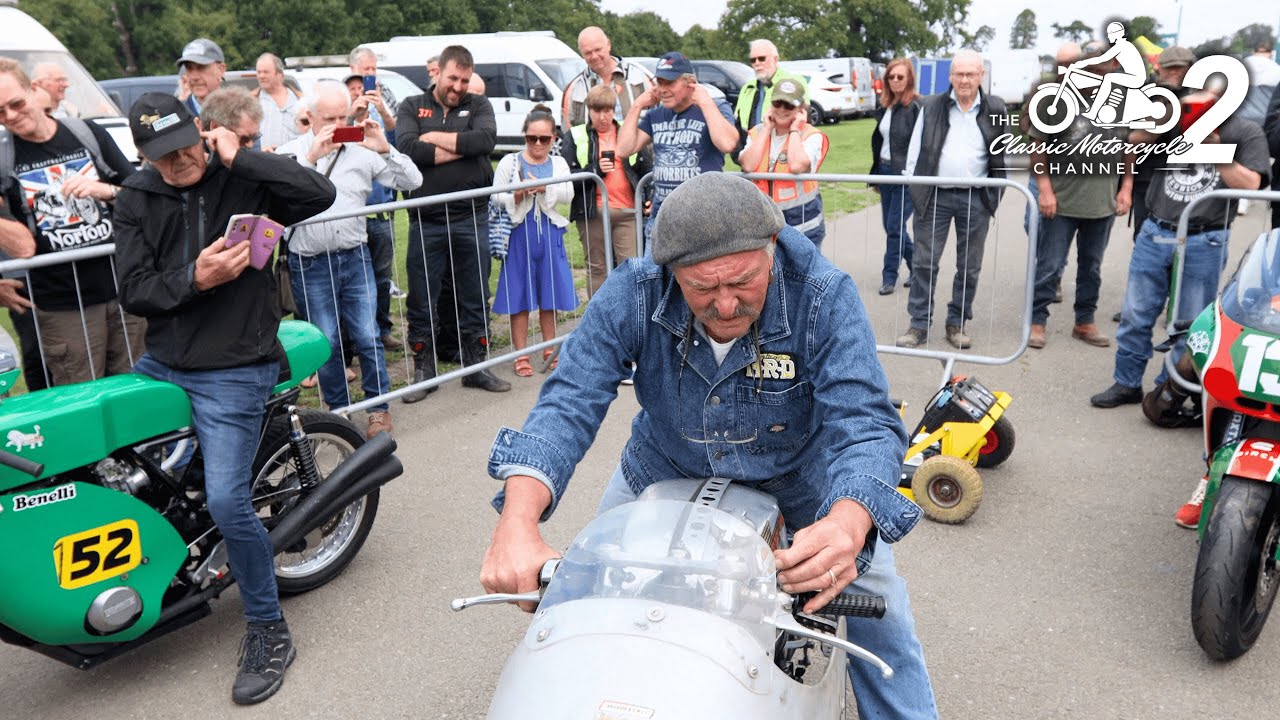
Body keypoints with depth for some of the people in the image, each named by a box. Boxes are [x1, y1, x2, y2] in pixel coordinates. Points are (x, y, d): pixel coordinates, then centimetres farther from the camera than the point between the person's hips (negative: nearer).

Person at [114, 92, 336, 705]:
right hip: (160, 365, 6)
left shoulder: (242, 181, -4)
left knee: (227, 504, -14)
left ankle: (269, 631, 6)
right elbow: (133, 291, -2)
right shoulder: (136, 199, 5)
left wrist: (240, 158, -19)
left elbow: (320, 194, -21)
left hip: (234, 373, -6)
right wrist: (193, 279, -19)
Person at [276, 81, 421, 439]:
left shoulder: (362, 150, 5)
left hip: (355, 258, 1)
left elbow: (412, 181, 2)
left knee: (367, 337, 0)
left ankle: (378, 408, 14)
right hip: (310, 264, -1)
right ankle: (339, 410, 21)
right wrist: (311, 157, -19)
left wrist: (385, 149, -12)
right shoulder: (290, 152, 3)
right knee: (327, 342, 6)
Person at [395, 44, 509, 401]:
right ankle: (423, 371, 19)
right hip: (425, 221, -1)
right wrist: (461, 148, -11)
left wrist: (436, 138, -9)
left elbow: (487, 139, -12)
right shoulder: (412, 107, 8)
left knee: (475, 298, 9)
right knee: (421, 302, 6)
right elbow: (407, 148, -12)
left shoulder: (478, 105, 10)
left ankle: (476, 366, 22)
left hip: (471, 218, 1)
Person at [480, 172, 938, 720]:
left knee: (873, 592, -5)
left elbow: (864, 422, -38)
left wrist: (847, 522, -60)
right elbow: (569, 404, -33)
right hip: (666, 465, 1)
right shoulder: (632, 294, -30)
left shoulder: (824, 297, -32)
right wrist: (517, 521, -50)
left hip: (798, 466, -1)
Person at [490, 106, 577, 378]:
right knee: (520, 297, 0)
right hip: (520, 235, -2)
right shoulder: (510, 162, 3)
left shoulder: (558, 163, 10)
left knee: (549, 294, 11)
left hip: (550, 235, 3)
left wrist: (543, 187, -20)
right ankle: (521, 355, 9)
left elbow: (568, 194, -5)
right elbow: (496, 197, -4)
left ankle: (550, 350, 25)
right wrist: (518, 194, -21)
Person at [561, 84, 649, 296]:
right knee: (597, 268, 8)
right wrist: (595, 170, -15)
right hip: (591, 212, 0)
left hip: (627, 211, 1)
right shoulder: (575, 136, 6)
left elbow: (646, 169, 14)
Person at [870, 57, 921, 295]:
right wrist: (875, 175, 18)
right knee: (890, 225, 12)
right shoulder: (885, 107, 12)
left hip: (907, 175, -8)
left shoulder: (917, 107, -11)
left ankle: (889, 276, 5)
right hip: (886, 170, 8)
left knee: (895, 226, -6)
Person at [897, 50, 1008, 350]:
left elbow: (1004, 155, 8)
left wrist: (996, 194, 3)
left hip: (976, 199, 1)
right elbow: (915, 151, 4)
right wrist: (913, 190, -1)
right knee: (924, 262, 0)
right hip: (934, 196, -1)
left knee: (969, 266, 7)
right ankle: (919, 325, 8)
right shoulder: (931, 107, 2)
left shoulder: (995, 110, 4)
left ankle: (957, 324, 19)